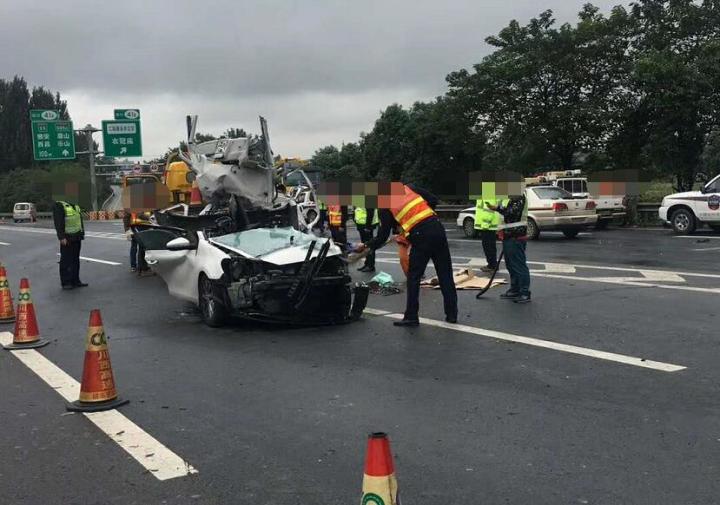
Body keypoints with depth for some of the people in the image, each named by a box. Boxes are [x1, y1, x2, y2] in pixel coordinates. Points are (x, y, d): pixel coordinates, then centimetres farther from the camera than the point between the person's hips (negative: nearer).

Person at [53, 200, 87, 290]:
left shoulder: (76, 206, 14)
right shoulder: (59, 206, -11)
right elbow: (58, 223, -16)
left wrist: (82, 233, 18)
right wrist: (62, 237, -21)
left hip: (77, 237, 8)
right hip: (67, 238, -8)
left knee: (76, 260, 12)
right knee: (66, 260, -3)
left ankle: (75, 281, 19)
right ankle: (65, 283, 2)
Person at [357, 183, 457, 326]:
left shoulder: (385, 206, 5)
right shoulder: (408, 187, 16)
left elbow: (382, 237, 8)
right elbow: (433, 200, 12)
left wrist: (366, 246, 22)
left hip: (420, 236, -4)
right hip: (437, 228, 4)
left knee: (413, 278, 9)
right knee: (445, 274, 11)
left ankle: (411, 317, 10)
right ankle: (452, 314, 15)